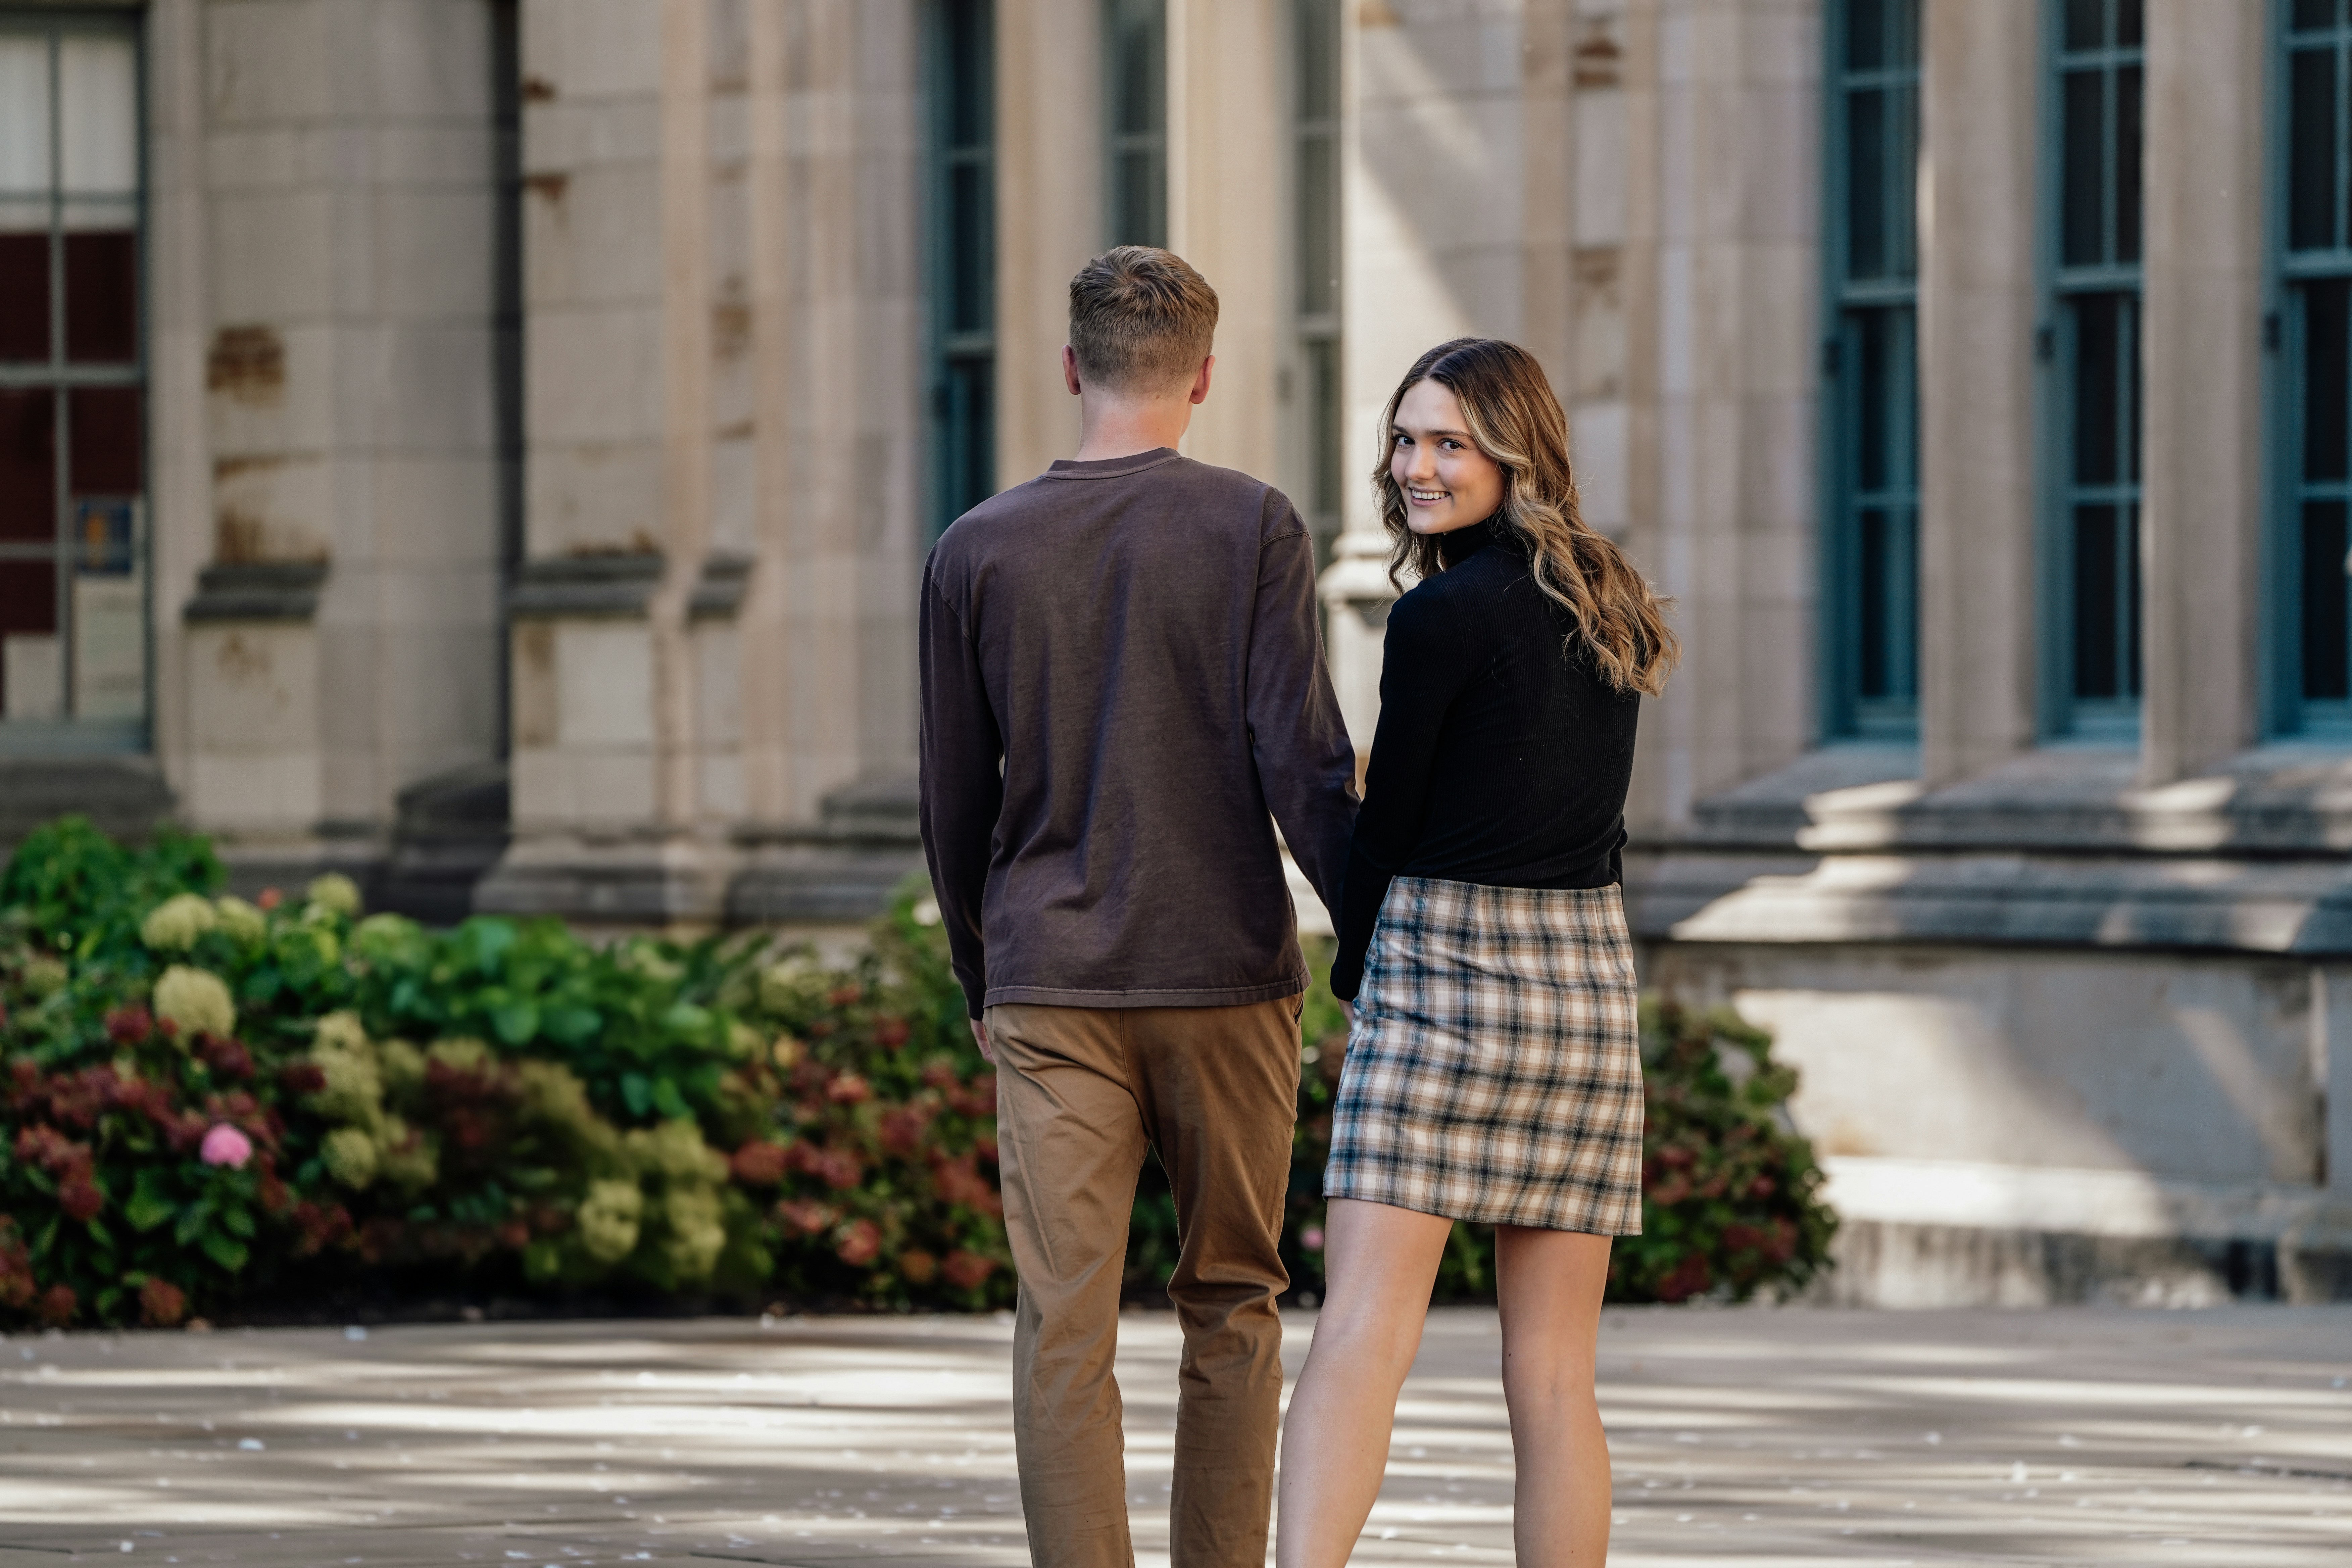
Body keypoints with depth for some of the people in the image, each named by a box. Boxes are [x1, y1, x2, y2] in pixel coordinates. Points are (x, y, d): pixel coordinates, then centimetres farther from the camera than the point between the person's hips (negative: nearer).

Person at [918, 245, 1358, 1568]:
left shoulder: (980, 552, 4)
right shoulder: (1254, 530, -3)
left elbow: (956, 803, 9)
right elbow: (1303, 763, -8)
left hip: (1048, 982, 1)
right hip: (1227, 973, -1)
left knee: (1064, 1329, -2)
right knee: (1232, 1307, 11)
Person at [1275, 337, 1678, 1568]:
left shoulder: (1442, 616, -10)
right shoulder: (1609, 611, 12)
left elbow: (1386, 821, -4)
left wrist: (1357, 971, 13)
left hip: (1441, 963, -7)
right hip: (1591, 974, 7)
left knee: (1362, 1328, -14)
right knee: (1552, 1372, 7)